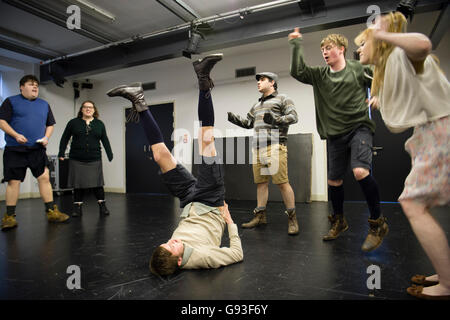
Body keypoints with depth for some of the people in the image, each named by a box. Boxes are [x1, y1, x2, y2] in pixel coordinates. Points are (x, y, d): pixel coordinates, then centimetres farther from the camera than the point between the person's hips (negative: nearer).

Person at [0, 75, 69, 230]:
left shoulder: (44, 104, 17)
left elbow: (50, 124, 20)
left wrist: (46, 137, 2)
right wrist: (16, 135, -15)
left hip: (37, 149, 3)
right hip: (15, 149, -2)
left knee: (44, 177, -5)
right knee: (13, 181, -1)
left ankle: (51, 211, 1)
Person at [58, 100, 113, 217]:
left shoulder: (99, 124, 10)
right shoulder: (73, 122, 7)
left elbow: (105, 141, 10)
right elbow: (64, 138, 8)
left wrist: (110, 156, 4)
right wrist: (61, 153, 1)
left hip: (94, 159, 0)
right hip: (76, 160, 0)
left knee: (97, 183, -1)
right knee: (78, 184, 3)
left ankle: (102, 206, 8)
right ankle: (77, 207, 13)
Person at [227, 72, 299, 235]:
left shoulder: (283, 99, 7)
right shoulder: (257, 105, 28)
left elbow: (293, 117, -5)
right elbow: (248, 123, 27)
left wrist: (276, 119, -21)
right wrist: (233, 118, 12)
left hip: (274, 147, -7)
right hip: (257, 148, 7)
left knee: (282, 182, -10)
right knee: (260, 182, 6)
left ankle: (292, 217, 0)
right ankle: (260, 215, 12)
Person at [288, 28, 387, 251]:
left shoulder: (358, 69, 4)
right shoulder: (320, 75, 10)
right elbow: (297, 72, -2)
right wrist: (296, 45, 0)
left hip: (359, 128, -3)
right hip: (335, 133, 4)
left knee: (360, 172, -25)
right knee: (334, 180, 7)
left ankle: (378, 224, -5)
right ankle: (338, 222, 29)